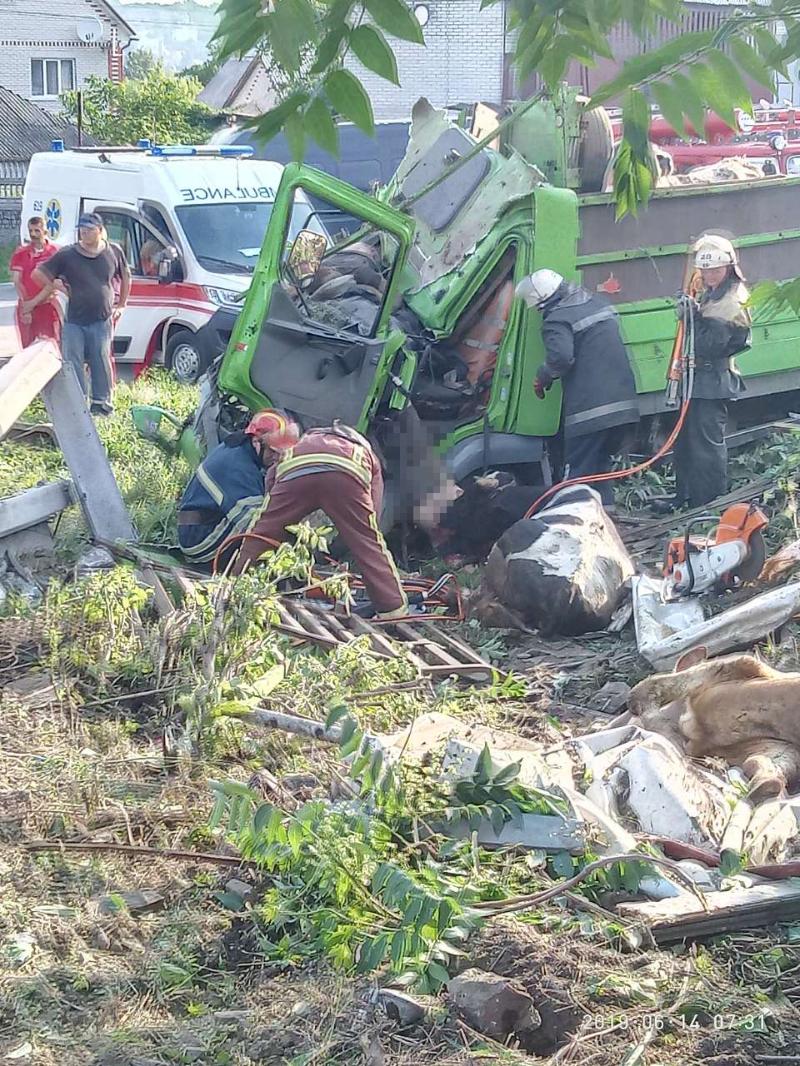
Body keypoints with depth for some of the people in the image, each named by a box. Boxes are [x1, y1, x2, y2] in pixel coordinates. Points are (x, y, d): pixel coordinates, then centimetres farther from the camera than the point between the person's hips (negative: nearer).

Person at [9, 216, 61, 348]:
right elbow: (17, 282, 0)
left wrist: (34, 302, -12)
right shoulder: (20, 253, 5)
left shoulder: (54, 252, -3)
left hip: (48, 306, -3)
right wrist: (25, 305, -10)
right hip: (26, 307, 3)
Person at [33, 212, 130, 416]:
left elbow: (125, 277, 17)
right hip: (74, 322, 0)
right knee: (72, 364, 0)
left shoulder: (114, 252, 2)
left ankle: (102, 401, 14)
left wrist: (121, 305, 14)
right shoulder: (67, 255, -2)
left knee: (101, 361, 3)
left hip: (102, 320, 0)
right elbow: (38, 274, 3)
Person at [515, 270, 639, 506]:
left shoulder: (556, 320, -11)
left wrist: (543, 377, -8)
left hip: (590, 410, -8)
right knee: (600, 467, 20)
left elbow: (561, 357, -25)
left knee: (577, 476, -2)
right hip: (623, 402, 8)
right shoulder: (597, 303, 16)